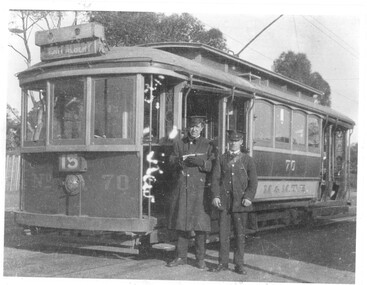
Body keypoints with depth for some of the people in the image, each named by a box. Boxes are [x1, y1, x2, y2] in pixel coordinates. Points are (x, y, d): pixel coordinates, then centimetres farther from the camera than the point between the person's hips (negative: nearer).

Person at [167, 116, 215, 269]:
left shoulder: (208, 145, 6)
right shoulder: (179, 143, 13)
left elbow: (212, 166, 0)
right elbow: (171, 162, 8)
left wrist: (201, 162, -18)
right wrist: (180, 160, -14)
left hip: (200, 189, -2)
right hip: (181, 188, 2)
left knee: (200, 224, -3)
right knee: (181, 223, 5)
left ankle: (200, 259, 6)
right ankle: (181, 257, 15)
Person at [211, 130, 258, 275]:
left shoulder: (247, 160, 8)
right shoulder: (221, 159, 11)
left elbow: (253, 181, 3)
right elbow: (215, 178, 4)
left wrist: (248, 197, -9)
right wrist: (215, 195, -8)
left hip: (240, 201, -1)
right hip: (224, 201, 1)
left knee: (240, 233, 2)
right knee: (223, 232, 3)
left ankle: (239, 264, 10)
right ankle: (223, 263, 11)